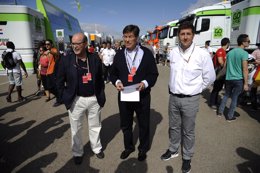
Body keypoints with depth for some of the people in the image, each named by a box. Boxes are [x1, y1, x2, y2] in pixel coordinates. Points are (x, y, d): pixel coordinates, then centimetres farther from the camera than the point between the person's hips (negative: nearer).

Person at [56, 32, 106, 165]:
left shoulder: (95, 58, -2)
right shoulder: (66, 60, -6)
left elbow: (100, 79, 5)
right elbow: (59, 81, 1)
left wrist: (101, 97, 2)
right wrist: (66, 98, -4)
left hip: (94, 99, 1)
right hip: (76, 100, -1)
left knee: (95, 126, 17)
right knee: (76, 129, 13)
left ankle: (97, 148, 40)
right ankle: (77, 153, 35)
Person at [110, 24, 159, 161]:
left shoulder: (147, 53, -4)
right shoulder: (119, 55, 4)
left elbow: (154, 74, -3)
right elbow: (113, 73, 9)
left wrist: (145, 83, -22)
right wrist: (117, 82, -12)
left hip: (142, 96, -2)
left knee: (144, 124, 15)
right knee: (125, 124, 17)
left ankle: (143, 148, 40)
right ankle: (128, 146, 43)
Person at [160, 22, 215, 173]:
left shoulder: (202, 54, -13)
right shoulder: (173, 52, -1)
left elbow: (210, 77, -2)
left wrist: (196, 89, 3)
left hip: (191, 99, -3)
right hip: (173, 97, 4)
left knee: (188, 131, 12)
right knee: (174, 127, 20)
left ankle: (187, 158, 34)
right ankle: (173, 150, 43)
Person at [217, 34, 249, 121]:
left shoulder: (230, 52, 7)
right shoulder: (244, 53, -13)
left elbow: (225, 66, 15)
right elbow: (245, 70, -15)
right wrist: (246, 83, -12)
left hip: (228, 78, 5)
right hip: (238, 79, -5)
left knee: (226, 95, 20)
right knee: (234, 98, 5)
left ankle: (220, 112, 25)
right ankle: (230, 117, 14)